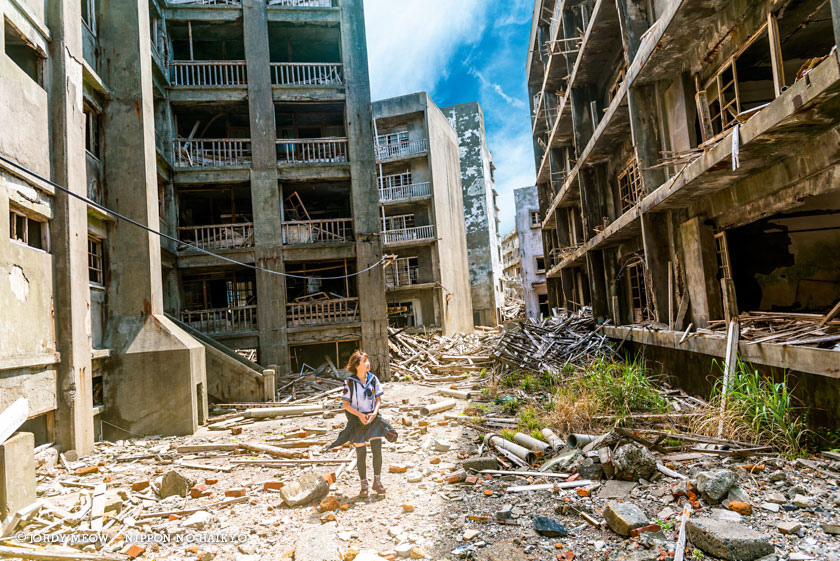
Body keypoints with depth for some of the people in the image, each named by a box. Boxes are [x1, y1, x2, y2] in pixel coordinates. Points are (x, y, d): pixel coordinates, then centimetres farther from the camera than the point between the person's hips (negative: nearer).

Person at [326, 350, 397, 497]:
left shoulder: (373, 378, -1)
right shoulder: (350, 382, -11)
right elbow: (345, 404, -7)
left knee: (377, 450, -3)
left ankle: (377, 482, 12)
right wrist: (360, 415, -18)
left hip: (373, 418, 3)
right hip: (357, 420, -2)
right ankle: (364, 485, 19)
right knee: (361, 454, 4)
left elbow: (378, 399, 5)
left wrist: (374, 413, -12)